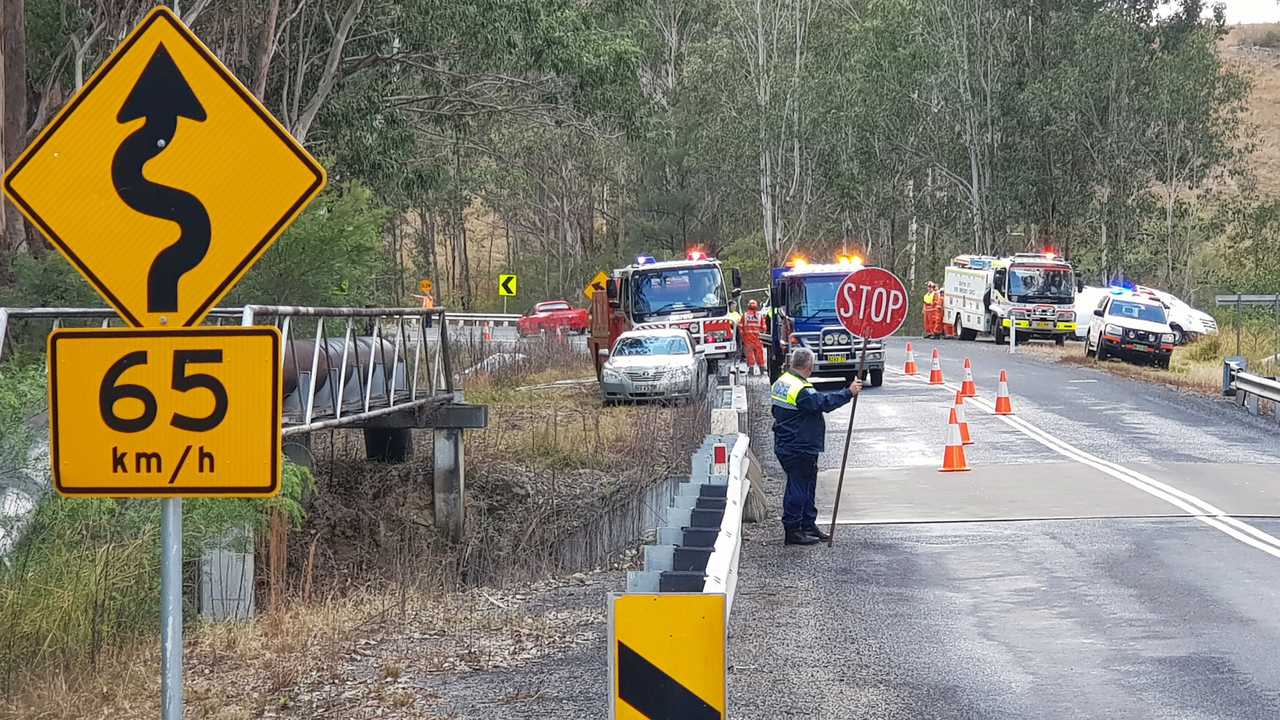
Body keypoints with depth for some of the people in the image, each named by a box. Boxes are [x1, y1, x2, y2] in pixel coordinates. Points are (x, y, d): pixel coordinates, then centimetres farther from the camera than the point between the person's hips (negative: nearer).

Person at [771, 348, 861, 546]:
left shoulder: (781, 382, 9)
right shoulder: (801, 390, -22)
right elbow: (824, 403, -25)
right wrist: (849, 392, -18)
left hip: (786, 446, 10)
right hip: (799, 450, -10)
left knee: (807, 486, 18)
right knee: (798, 488, -3)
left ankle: (809, 527, 26)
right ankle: (792, 531, 3)